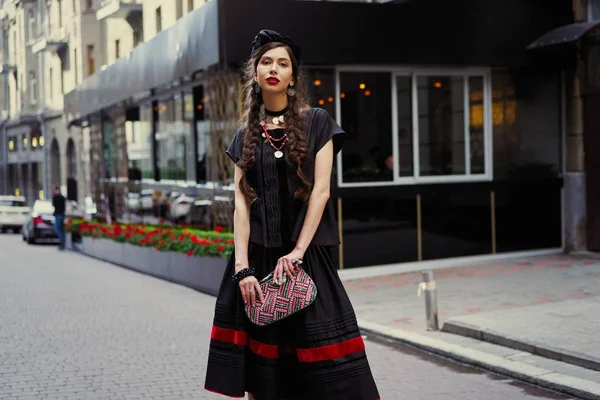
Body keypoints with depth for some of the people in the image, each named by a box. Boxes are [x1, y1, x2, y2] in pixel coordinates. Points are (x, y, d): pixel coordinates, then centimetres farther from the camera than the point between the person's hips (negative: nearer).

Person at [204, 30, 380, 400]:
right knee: (258, 368, 2)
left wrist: (298, 252, -12)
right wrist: (242, 267, -9)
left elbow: (321, 190, -3)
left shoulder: (316, 123, 4)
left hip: (306, 254, -2)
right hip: (257, 255, 2)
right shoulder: (246, 136, 11)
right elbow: (242, 201, 2)